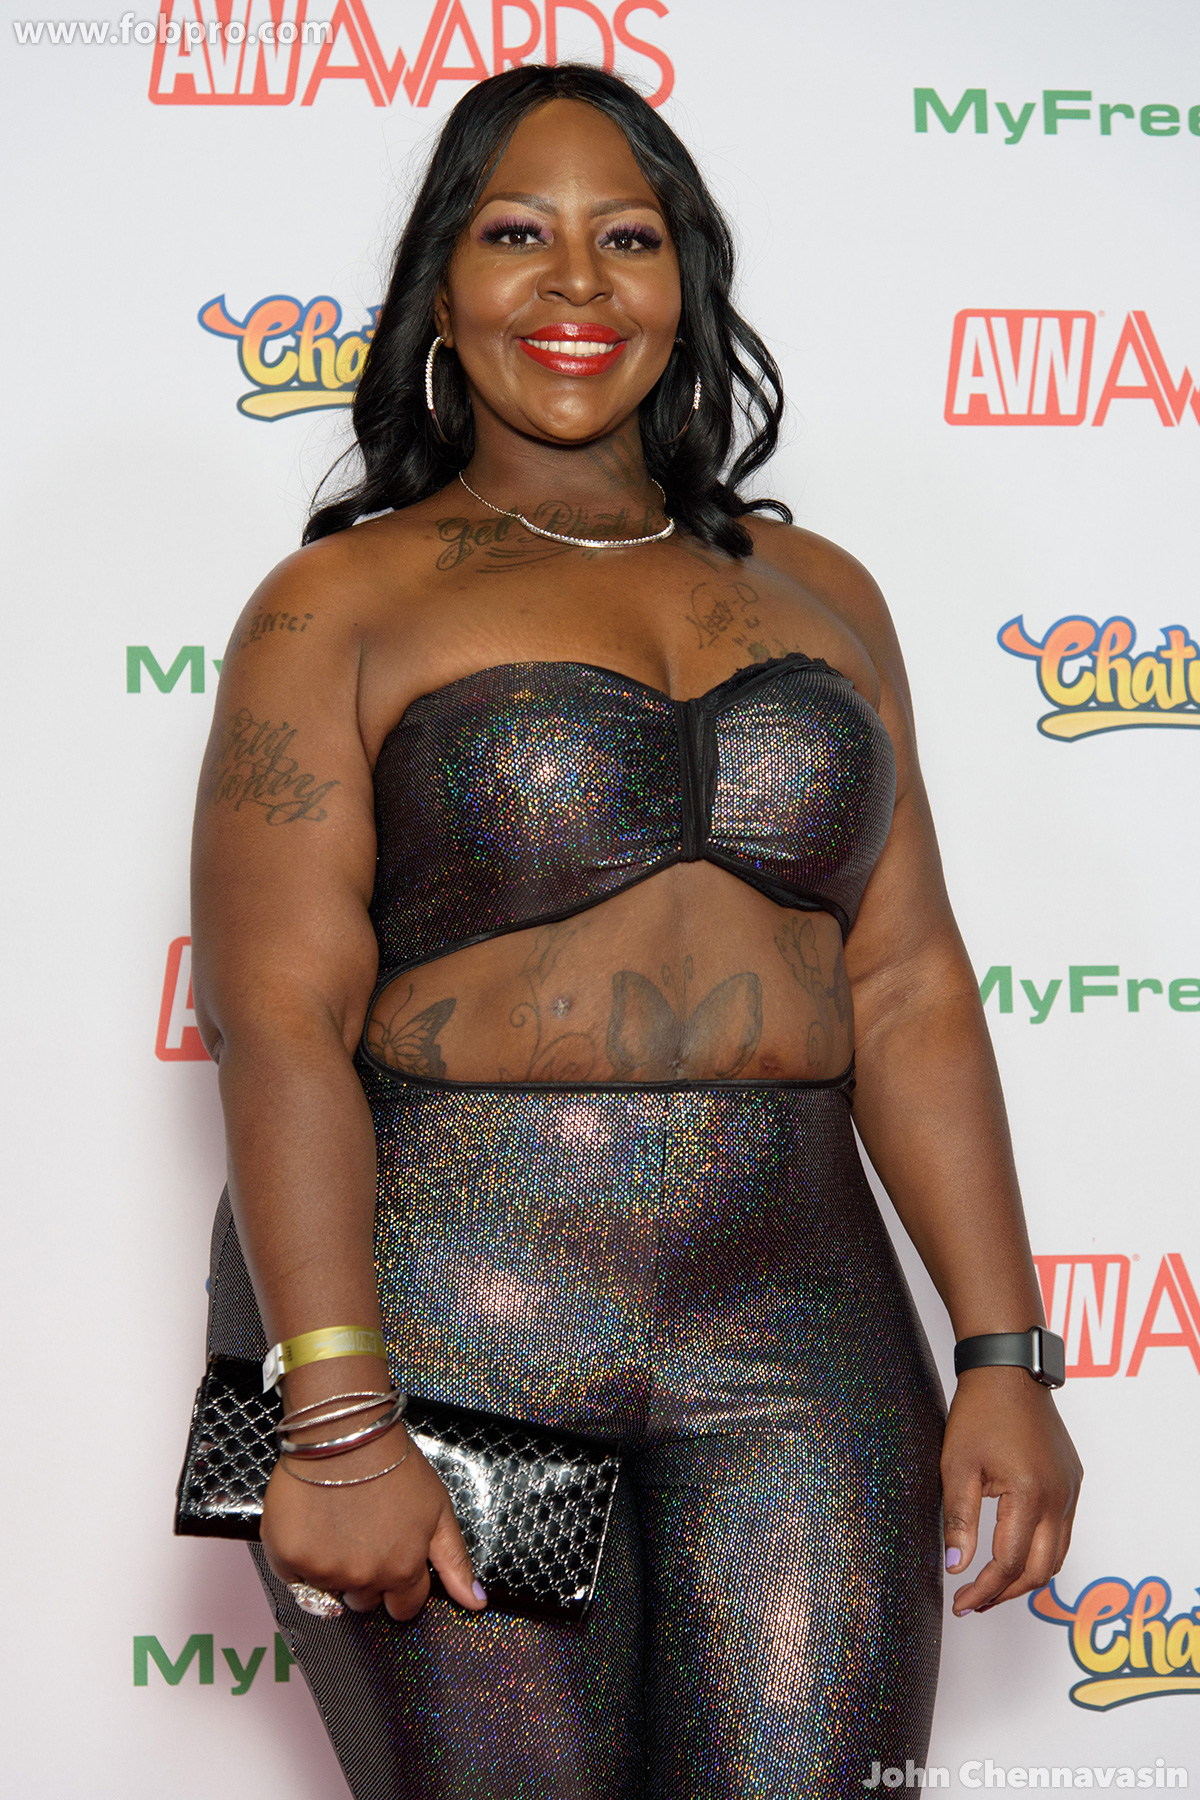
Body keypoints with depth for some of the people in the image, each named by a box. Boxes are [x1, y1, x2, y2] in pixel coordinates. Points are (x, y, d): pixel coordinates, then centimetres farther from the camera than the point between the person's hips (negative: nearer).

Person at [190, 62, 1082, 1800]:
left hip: (794, 1329, 3)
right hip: (447, 1318, -3)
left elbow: (908, 986, 10)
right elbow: (275, 1014, -8)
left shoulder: (818, 593, 14)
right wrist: (337, 1428, -17)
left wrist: (1003, 1358, 3)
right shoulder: (342, 602, 1)